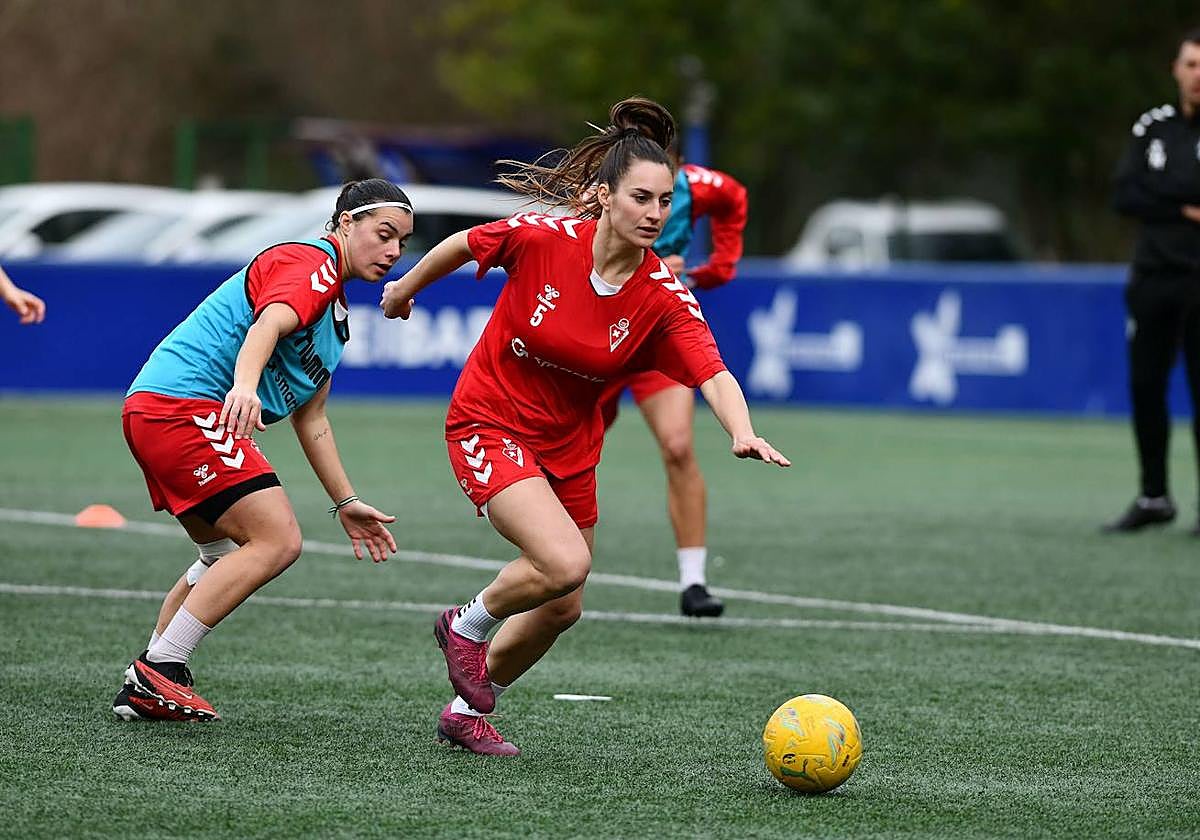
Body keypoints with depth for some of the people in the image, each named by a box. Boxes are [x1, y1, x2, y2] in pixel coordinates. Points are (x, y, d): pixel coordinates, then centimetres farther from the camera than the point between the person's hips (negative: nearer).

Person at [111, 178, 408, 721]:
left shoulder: (335, 310, 24)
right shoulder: (311, 263, -7)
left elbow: (309, 418, 29)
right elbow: (270, 322, -29)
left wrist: (345, 502, 29)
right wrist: (244, 385, -48)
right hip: (183, 405, -11)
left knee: (225, 557, 21)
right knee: (277, 541, -15)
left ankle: (144, 686, 20)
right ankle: (157, 675, -15)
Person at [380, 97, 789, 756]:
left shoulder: (663, 295, -16)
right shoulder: (544, 238, -22)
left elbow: (713, 375, -28)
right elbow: (464, 244, -3)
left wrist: (742, 432, -48)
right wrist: (406, 287, 13)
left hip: (569, 444, 5)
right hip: (488, 425, -5)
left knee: (561, 609, 13)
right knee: (567, 563, -25)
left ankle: (468, 713, 39)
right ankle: (467, 626, 5)